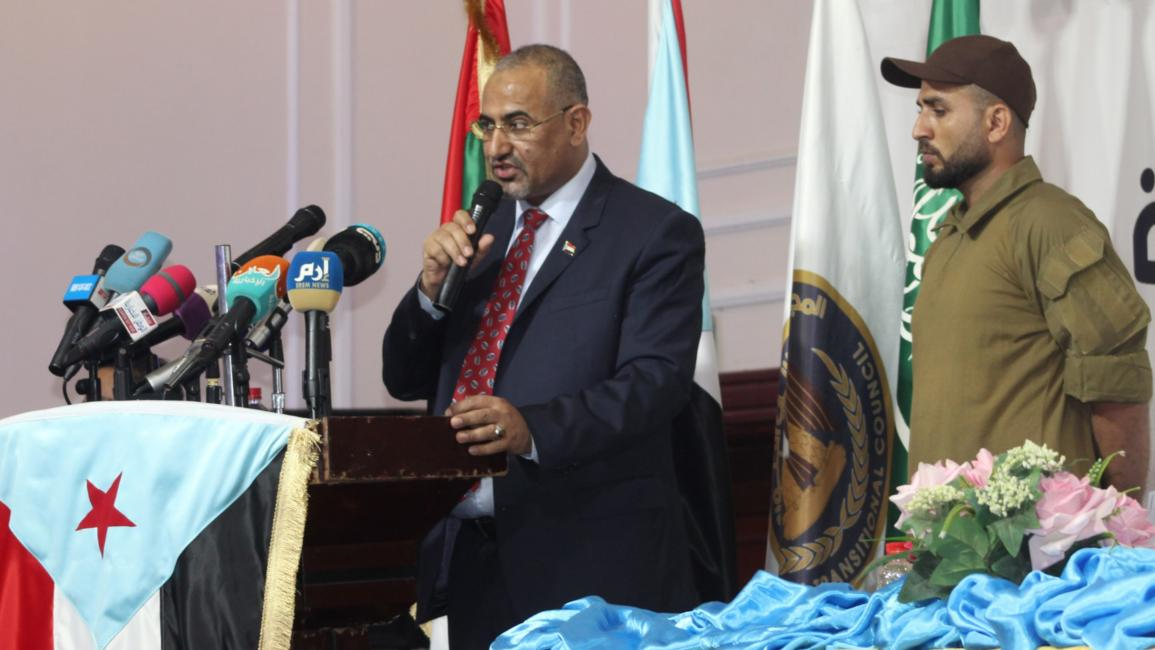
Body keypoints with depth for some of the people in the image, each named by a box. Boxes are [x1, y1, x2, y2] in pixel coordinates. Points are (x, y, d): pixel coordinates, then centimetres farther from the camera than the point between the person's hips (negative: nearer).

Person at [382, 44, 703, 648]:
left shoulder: (656, 232, -4)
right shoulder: (481, 231, 15)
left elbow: (655, 379, -16)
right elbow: (404, 379, 16)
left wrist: (533, 428, -31)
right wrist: (433, 287, -3)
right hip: (469, 556, 6)